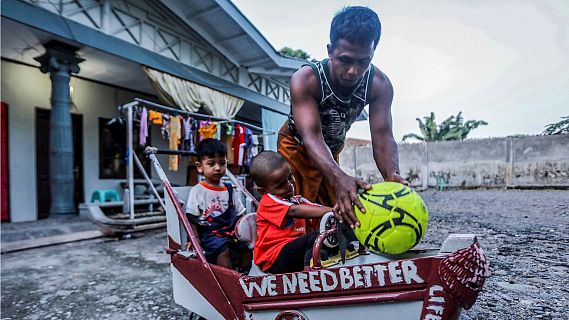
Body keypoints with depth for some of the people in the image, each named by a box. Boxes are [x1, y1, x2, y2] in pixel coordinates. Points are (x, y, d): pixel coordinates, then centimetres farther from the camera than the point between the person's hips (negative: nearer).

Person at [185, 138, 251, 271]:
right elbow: (191, 220, -2)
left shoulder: (230, 190, 12)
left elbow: (240, 215, 12)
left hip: (231, 231, 5)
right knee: (223, 249, -30)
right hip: (209, 233, -5)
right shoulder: (197, 191, -1)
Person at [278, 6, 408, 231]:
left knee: (338, 215, 11)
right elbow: (311, 137, -44)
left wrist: (392, 175, -50)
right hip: (297, 148, -4)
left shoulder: (380, 85, -23)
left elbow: (382, 135, -29)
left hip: (332, 151, 4)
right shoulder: (305, 79, -34)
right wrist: (340, 178, -62)